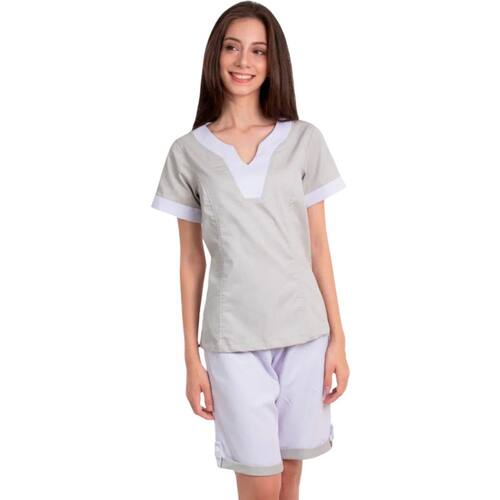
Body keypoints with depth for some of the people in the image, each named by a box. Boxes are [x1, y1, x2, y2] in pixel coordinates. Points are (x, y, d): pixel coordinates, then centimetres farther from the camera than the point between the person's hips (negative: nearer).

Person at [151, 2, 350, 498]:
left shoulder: (304, 140, 2)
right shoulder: (189, 152, 1)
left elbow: (319, 246, 5)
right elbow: (192, 260, 4)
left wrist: (338, 336, 3)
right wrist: (191, 356, 3)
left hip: (304, 332, 1)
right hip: (233, 338, -1)